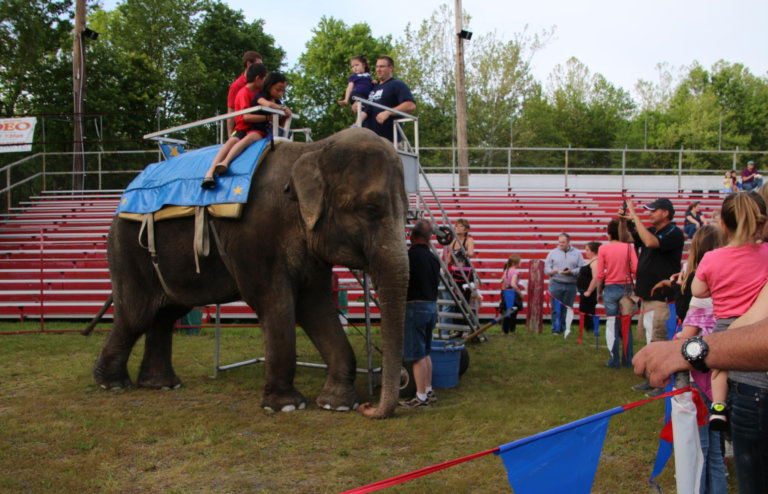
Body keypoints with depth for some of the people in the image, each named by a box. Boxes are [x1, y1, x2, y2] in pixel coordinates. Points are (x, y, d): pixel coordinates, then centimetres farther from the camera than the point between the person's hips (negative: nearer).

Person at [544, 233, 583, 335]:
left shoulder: (577, 253, 9)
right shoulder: (553, 252, 11)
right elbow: (546, 267, 8)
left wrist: (572, 272, -13)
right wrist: (551, 271, -13)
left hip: (571, 285, 0)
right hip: (556, 284, 0)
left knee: (567, 308, 2)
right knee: (556, 308, -3)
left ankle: (565, 329, 12)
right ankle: (555, 329, 4)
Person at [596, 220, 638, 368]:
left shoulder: (603, 248, -4)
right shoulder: (628, 247, -1)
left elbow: (600, 274, -4)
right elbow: (636, 268, -10)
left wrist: (599, 292, 6)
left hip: (610, 289, -1)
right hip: (626, 288, 2)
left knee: (612, 324, 4)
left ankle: (615, 360, 5)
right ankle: (628, 360, 14)